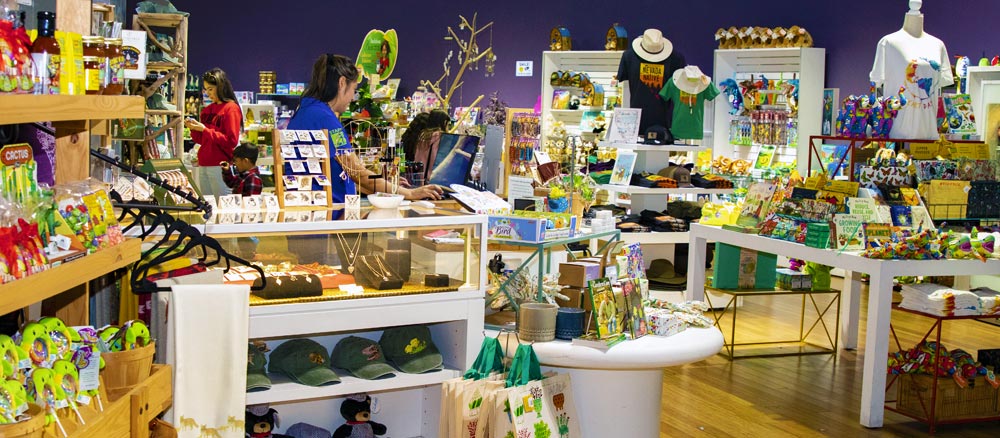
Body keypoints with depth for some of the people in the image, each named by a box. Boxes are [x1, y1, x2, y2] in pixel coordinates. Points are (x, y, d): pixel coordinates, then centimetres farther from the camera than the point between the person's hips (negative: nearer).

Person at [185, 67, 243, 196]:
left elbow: (231, 141, -13)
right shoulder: (207, 110, 14)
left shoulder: (231, 108, -7)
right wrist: (194, 129, 0)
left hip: (220, 166, -7)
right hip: (203, 165, 7)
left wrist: (204, 130, -14)